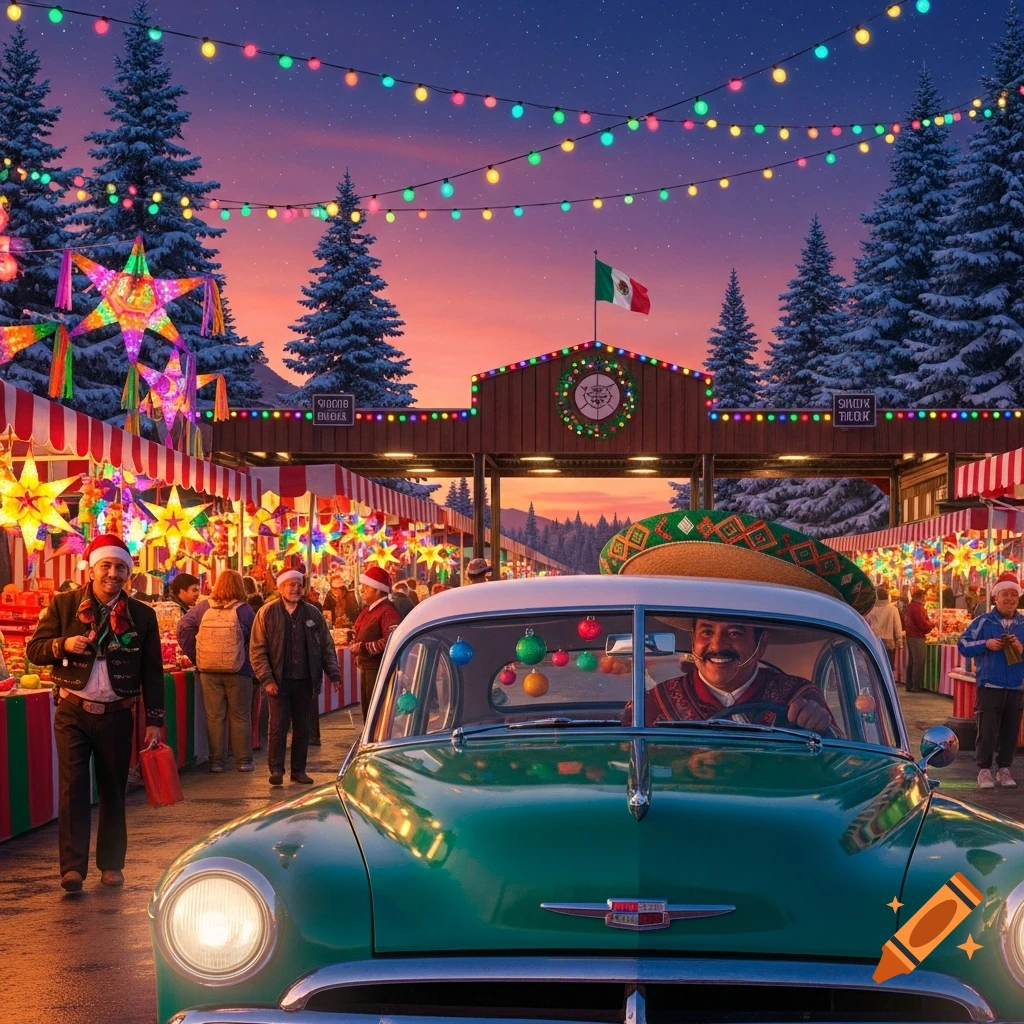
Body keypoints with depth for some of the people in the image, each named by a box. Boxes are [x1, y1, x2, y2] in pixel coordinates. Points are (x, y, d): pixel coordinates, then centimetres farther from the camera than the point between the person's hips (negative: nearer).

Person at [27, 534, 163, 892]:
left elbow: (152, 673, 6)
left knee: (113, 791, 8)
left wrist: (154, 721, 2)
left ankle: (111, 864, 19)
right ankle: (72, 866, -6)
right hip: (73, 713, -1)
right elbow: (34, 650, 2)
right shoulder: (63, 605, 1)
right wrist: (63, 645, -18)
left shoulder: (143, 616, 3)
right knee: (72, 787, -9)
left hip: (117, 715, 1)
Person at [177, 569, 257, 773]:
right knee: (240, 717, 7)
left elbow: (184, 627, -4)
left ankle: (216, 761, 10)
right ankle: (243, 761, 10)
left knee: (214, 716, 8)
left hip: (209, 671, 2)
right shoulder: (244, 610, -5)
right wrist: (250, 663, 11)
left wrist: (195, 656, 0)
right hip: (238, 671, -2)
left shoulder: (203, 608, 1)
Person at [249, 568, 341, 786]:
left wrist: (333, 673, 3)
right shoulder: (267, 613, -1)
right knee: (279, 725, -5)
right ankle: (276, 769, 4)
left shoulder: (313, 614, 8)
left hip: (305, 680, 3)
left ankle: (299, 770, 16)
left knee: (302, 727, 7)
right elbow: (257, 650, -3)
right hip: (279, 681, -3)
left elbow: (327, 647, 13)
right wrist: (267, 679, -11)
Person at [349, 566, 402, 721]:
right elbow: (357, 631, 27)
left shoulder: (388, 612, -17)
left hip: (379, 669, -10)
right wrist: (354, 645, 5)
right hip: (366, 668, 10)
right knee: (367, 712, 17)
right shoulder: (367, 609, 13)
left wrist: (362, 648, -23)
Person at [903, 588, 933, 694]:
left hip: (910, 636, 10)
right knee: (918, 662, -7)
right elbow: (923, 624, -19)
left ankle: (909, 685, 17)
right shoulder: (917, 607, -16)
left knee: (912, 662, 13)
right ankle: (916, 686, -7)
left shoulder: (910, 606, 14)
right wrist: (931, 625, 2)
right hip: (917, 637, -10)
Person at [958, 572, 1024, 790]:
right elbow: (963, 645, -1)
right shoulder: (983, 622, 0)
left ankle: (1004, 769, 20)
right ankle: (984, 770, 7)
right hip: (989, 687, -3)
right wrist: (986, 644, -14)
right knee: (987, 730, -4)